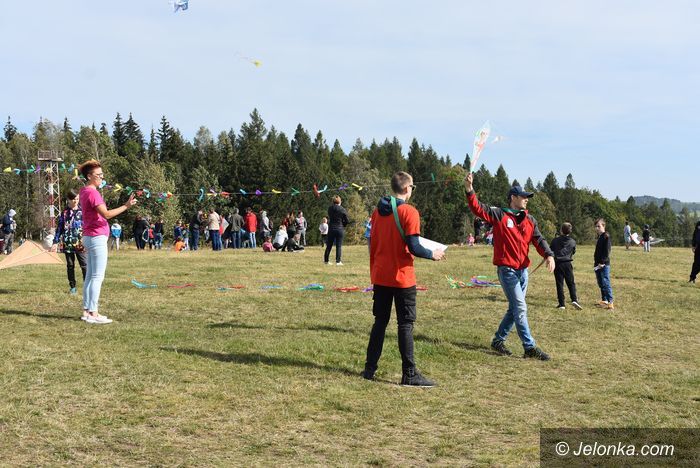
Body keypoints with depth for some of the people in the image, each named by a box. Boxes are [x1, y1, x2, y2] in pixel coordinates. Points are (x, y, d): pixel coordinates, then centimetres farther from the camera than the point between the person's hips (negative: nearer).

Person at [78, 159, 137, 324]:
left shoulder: (84, 191, 13)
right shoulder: (93, 193, -16)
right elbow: (106, 214, -28)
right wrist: (126, 206, -31)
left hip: (89, 237, 10)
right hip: (97, 238, -10)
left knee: (90, 276, 12)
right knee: (97, 277, -8)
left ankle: (87, 310, 16)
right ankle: (93, 313, -7)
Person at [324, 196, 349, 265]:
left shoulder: (330, 208, 0)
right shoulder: (343, 210, -8)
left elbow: (329, 217, 11)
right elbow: (347, 221, -4)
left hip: (331, 229, 3)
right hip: (340, 229, -3)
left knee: (329, 245, 10)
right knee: (339, 246, 2)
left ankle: (326, 260, 15)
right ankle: (338, 261, 0)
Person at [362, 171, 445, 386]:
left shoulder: (378, 211, 7)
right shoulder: (409, 212, -13)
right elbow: (413, 247, -17)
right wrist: (432, 254, -1)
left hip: (380, 277, 6)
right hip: (402, 277, -6)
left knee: (380, 322, 14)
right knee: (405, 324, 0)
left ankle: (370, 368, 16)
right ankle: (409, 374, 2)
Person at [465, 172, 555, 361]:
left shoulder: (530, 220, 11)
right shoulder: (499, 215, -4)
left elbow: (538, 239, 0)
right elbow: (478, 208, -12)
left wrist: (548, 255, -18)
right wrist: (470, 190, -28)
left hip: (523, 269, 7)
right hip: (506, 269, -7)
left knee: (514, 309, 12)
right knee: (520, 308, -9)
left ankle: (498, 341, 26)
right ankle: (530, 347, -6)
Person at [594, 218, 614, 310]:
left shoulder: (606, 237, -12)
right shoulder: (599, 237, 17)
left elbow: (607, 251, -17)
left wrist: (603, 262, -20)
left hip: (604, 264, -10)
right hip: (598, 264, 10)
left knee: (606, 283, -12)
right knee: (600, 284, 14)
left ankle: (610, 302, -13)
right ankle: (604, 300, 22)